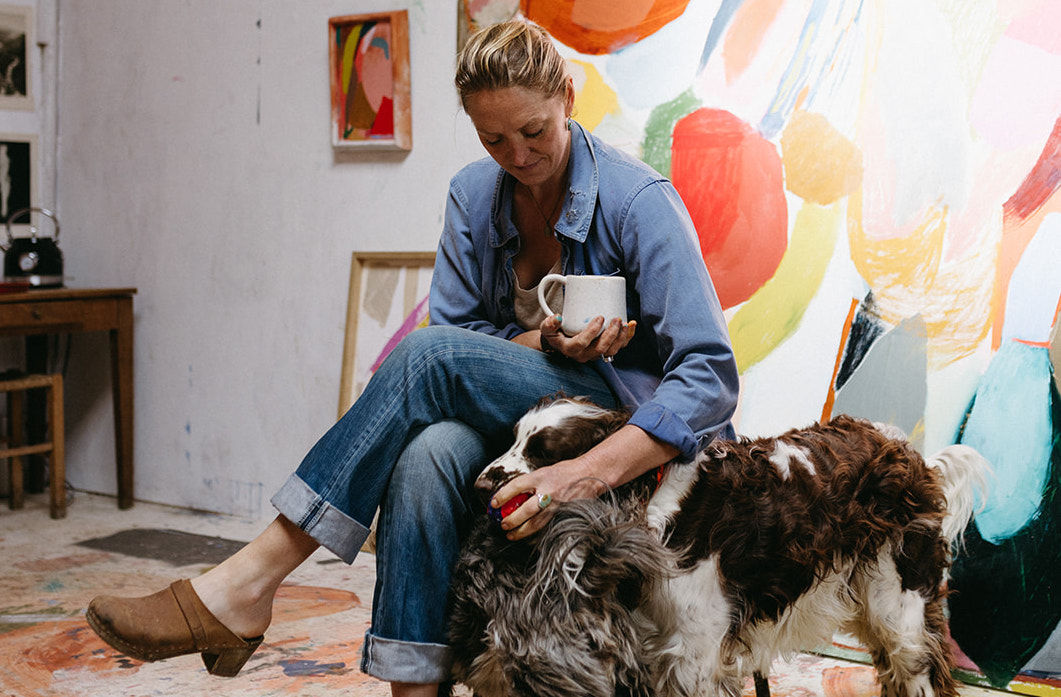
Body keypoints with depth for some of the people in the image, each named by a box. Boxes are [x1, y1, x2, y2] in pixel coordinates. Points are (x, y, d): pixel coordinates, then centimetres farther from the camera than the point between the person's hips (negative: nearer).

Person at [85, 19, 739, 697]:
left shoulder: (639, 201, -13)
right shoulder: (474, 195, 3)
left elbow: (711, 373, -21)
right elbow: (460, 334, 5)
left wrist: (589, 472, -35)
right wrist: (543, 342, -18)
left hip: (631, 425, -4)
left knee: (431, 355, -29)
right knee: (428, 452, -34)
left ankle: (244, 586, -28)